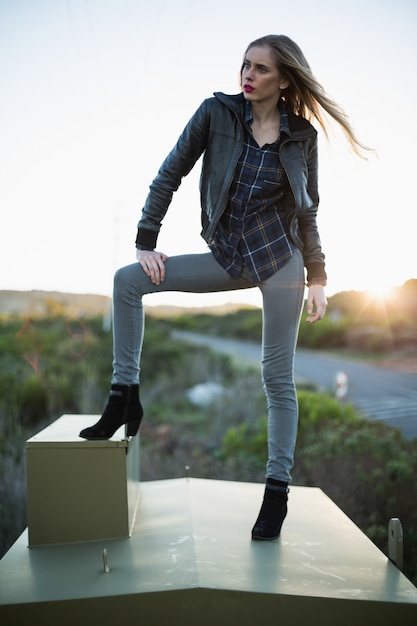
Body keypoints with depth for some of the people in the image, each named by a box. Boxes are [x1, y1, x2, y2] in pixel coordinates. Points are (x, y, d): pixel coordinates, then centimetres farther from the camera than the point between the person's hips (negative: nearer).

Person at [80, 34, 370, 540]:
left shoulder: (302, 135, 1)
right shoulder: (217, 112, 0)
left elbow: (308, 211, 7)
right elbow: (170, 175, 0)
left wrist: (317, 277, 4)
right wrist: (145, 243, -6)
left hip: (279, 258, -2)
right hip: (227, 258, 2)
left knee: (278, 377, -1)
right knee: (128, 280, -12)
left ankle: (277, 489, 11)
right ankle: (124, 398, -6)